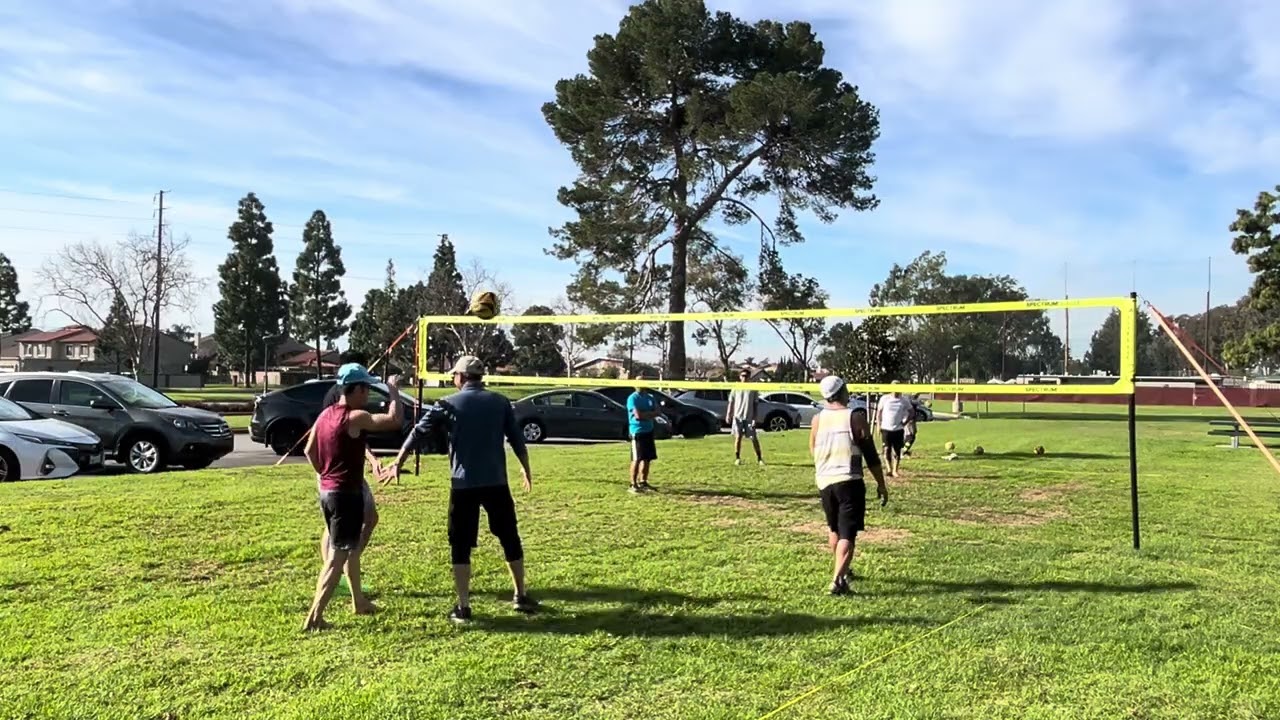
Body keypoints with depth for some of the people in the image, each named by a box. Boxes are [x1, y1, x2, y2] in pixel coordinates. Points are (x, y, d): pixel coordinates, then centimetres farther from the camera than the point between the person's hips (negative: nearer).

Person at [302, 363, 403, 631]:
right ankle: (314, 617, -4)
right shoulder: (355, 417, -18)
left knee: (351, 548, 23)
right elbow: (394, 420, -25)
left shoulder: (326, 414, 8)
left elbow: (310, 451, 15)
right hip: (347, 493, -9)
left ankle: (359, 601, 36)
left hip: (327, 491, 9)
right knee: (337, 557, -4)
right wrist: (394, 391, -12)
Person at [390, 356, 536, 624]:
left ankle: (463, 607, 4)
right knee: (510, 539, 14)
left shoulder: (450, 403, 0)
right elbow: (516, 439, 9)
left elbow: (419, 433, 3)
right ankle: (521, 597, 22)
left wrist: (398, 462, 14)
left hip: (463, 484, -2)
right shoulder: (500, 402, 5)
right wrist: (526, 469, 23)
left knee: (461, 545, 6)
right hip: (496, 482, 2)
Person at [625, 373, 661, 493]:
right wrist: (651, 414, -5)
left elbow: (658, 412, 4)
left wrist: (645, 414, -11)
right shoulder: (632, 398, -9)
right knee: (637, 459, -7)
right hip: (637, 431, -7)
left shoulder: (650, 397, 13)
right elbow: (638, 415, -20)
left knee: (647, 458, 10)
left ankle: (643, 482, 20)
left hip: (649, 431, 7)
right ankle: (633, 485, -2)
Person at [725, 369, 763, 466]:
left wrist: (754, 418, -3)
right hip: (738, 416, 1)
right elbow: (731, 402, 7)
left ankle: (759, 458, 8)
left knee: (754, 438, -2)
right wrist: (728, 415, -5)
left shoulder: (753, 389, 5)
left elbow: (756, 404, 4)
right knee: (738, 437, -1)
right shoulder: (736, 388, 7)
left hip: (749, 417, -1)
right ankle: (737, 458, 7)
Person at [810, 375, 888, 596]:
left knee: (834, 529, 23)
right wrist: (881, 484, 5)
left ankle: (842, 571, 39)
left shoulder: (817, 419, 5)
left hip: (824, 481, 5)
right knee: (847, 533, -4)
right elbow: (870, 455, -3)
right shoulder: (855, 417, -6)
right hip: (849, 481, -5)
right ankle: (837, 581, -15)